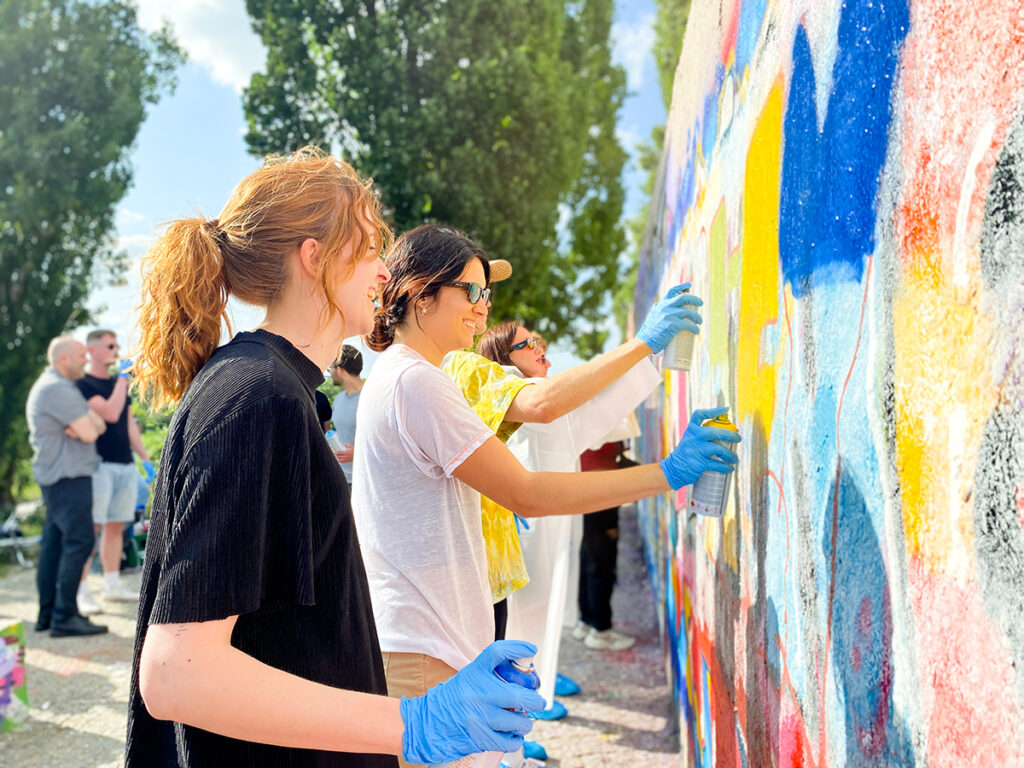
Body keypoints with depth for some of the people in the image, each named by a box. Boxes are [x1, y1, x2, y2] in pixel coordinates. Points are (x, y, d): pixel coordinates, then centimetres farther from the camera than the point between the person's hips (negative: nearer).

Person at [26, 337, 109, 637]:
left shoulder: (61, 386, 20)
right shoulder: (57, 388, -15)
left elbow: (99, 424, 13)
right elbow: (89, 433, -20)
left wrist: (85, 425, -8)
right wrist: (87, 426, 1)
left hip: (56, 476, 11)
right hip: (68, 477, -11)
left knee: (54, 542, 11)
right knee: (79, 540, -12)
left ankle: (47, 614, 16)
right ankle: (65, 617, -11)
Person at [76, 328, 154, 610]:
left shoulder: (119, 384, 19)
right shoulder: (84, 384, -7)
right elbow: (110, 414, -20)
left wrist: (145, 458, 17)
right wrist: (123, 378, -14)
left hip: (125, 464, 8)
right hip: (100, 465, -7)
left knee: (116, 526, 10)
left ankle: (112, 586, 16)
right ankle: (82, 592, -5)